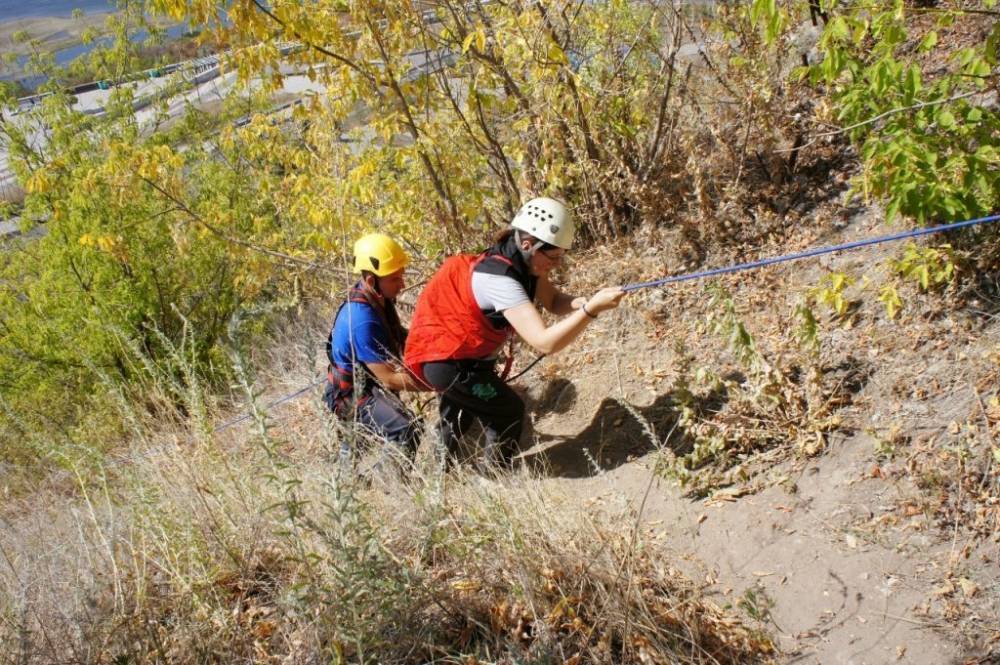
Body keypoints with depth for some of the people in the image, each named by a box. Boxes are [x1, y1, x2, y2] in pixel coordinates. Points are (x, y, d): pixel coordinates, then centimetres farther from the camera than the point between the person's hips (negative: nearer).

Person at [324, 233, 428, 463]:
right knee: (408, 430, -30)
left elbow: (398, 339, 14)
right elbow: (390, 379, -26)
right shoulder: (362, 320, -30)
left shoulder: (379, 298, -4)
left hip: (372, 383, 10)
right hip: (353, 395, -10)